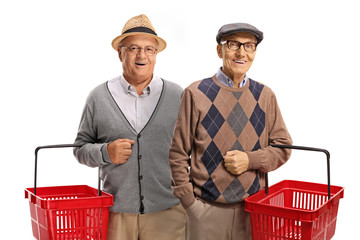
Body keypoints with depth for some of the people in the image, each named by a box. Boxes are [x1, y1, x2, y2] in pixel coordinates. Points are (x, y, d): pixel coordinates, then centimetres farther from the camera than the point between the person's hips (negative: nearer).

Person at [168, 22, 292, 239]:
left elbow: (283, 147, 9)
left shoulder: (265, 96, 6)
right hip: (207, 209, -2)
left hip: (254, 208, 3)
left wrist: (250, 160, -8)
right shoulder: (196, 94, -3)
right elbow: (178, 154, -1)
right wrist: (189, 201, -5)